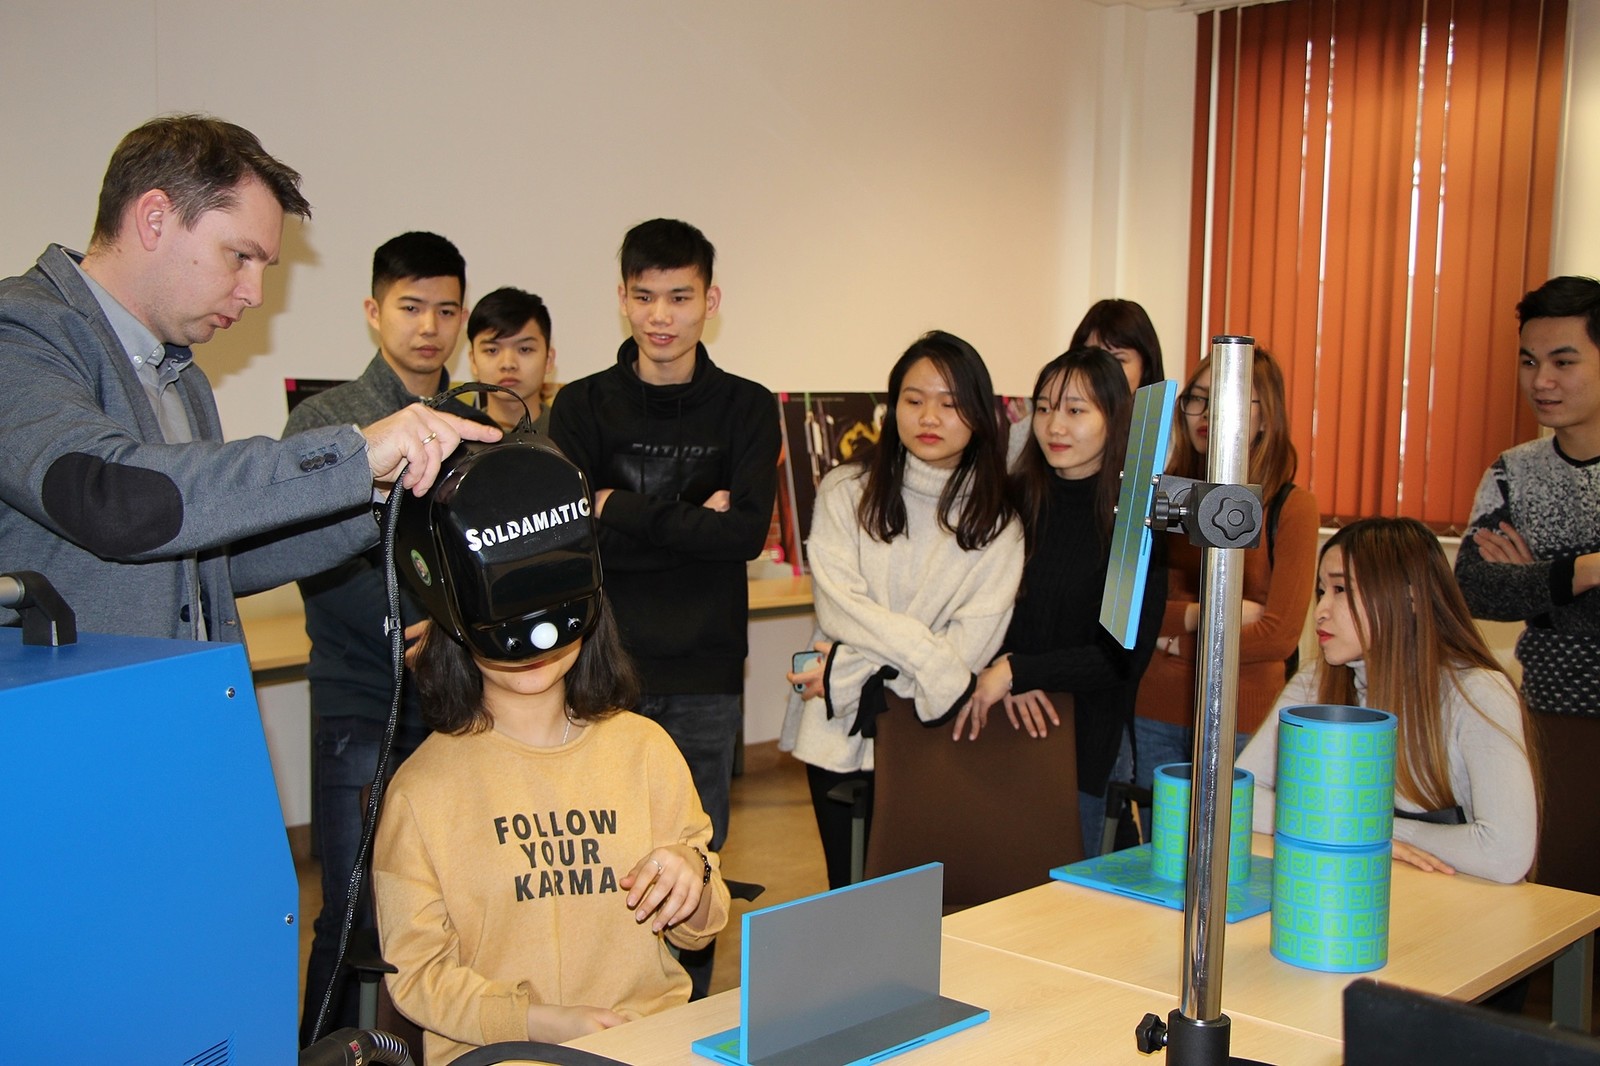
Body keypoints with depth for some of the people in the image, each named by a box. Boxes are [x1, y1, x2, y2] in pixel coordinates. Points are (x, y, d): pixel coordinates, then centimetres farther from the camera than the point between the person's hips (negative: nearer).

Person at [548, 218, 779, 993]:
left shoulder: (747, 409, 5)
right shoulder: (582, 407, 4)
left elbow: (749, 531, -9)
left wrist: (624, 511, -11)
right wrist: (692, 524, -13)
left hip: (704, 674, 1)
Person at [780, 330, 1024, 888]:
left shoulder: (996, 521, 2)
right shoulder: (845, 491, 1)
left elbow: (974, 640, -7)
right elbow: (837, 606, -8)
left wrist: (853, 669, -13)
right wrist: (925, 653, -20)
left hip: (931, 731, 0)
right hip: (841, 734, 0)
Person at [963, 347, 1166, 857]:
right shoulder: (1014, 499, 2)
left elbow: (1125, 656, -11)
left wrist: (1017, 672, -16)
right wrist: (1003, 666, -15)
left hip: (1086, 743, -3)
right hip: (1001, 737, 3)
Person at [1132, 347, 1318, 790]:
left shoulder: (1290, 507, -4)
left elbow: (1280, 635, -9)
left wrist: (1180, 645, -4)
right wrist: (1200, 615, -12)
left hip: (1241, 720, -3)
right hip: (1155, 715, 3)